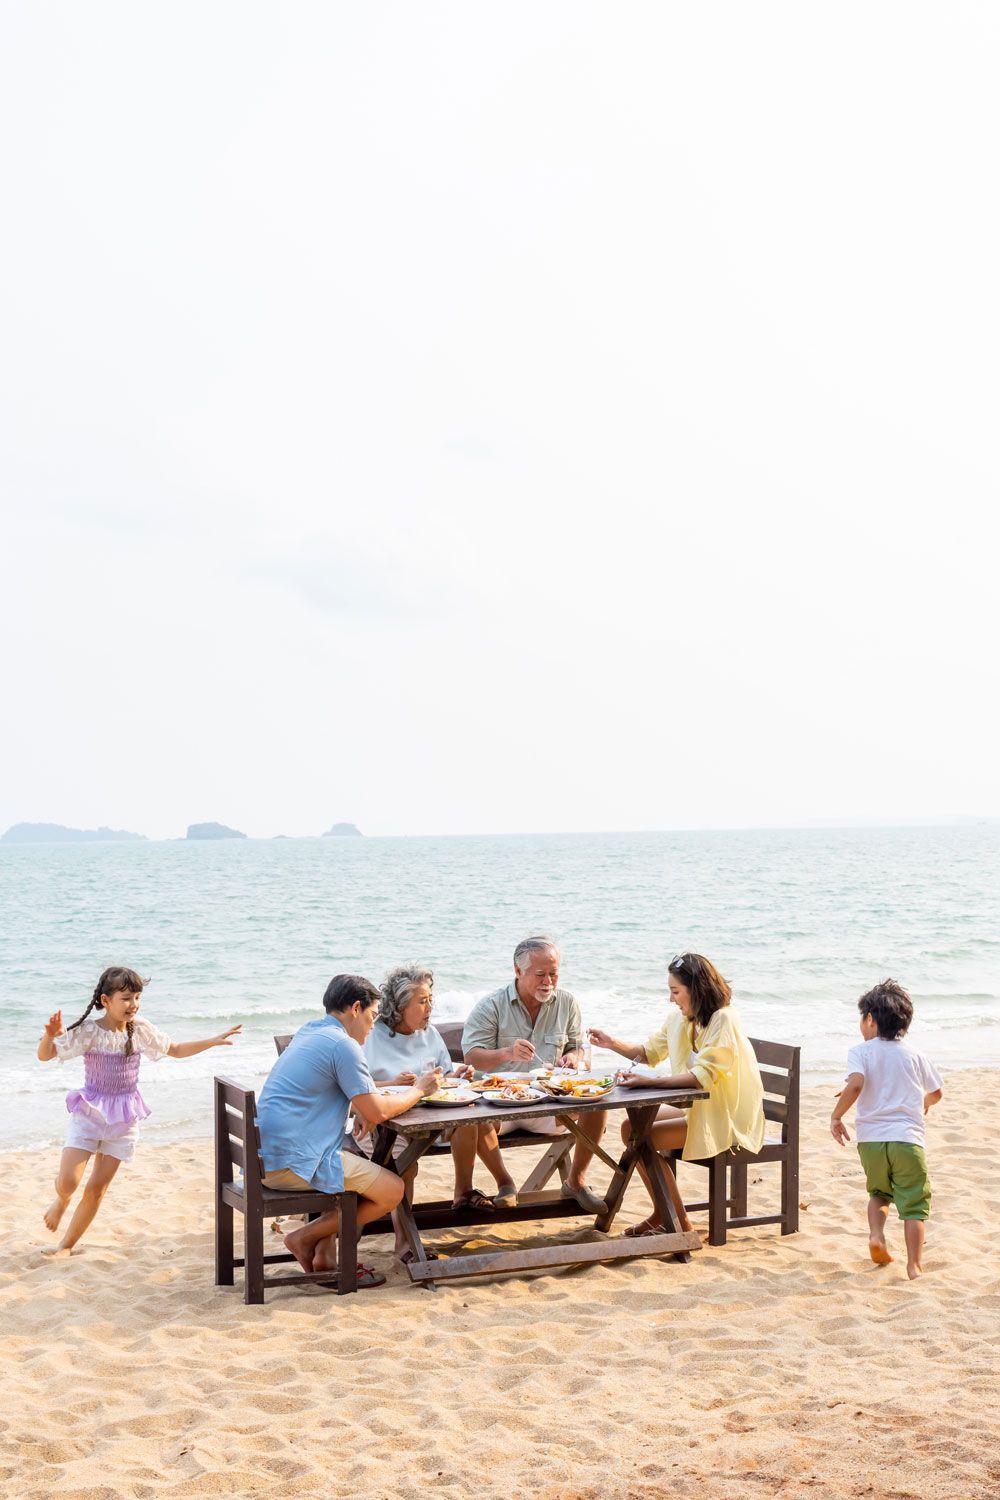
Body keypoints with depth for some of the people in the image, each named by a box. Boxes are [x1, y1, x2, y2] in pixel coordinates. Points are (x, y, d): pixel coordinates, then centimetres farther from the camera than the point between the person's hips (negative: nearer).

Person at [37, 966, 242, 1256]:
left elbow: (176, 1050, 13)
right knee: (68, 1182, -14)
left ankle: (67, 1245, 21)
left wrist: (214, 1041, 5)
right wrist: (49, 1035, -34)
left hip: (124, 1118, 3)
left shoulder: (141, 1029, -1)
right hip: (89, 1112, -3)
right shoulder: (88, 1030, -12)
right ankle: (61, 1200, 23)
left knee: (96, 1189, 4)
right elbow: (45, 1056, -13)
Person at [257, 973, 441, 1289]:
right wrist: (418, 1090, 6)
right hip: (294, 1163, -10)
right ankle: (306, 1237, 2)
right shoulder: (343, 1045, -12)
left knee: (357, 1162, 28)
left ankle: (326, 1256, 17)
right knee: (392, 1190, -1)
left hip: (267, 1155, 10)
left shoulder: (309, 1031, 17)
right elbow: (377, 1112, -10)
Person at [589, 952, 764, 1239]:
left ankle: (678, 1222, -4)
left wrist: (649, 1082, -34)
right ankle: (662, 1214, 11)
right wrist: (613, 1043, 5)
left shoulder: (723, 1020, -20)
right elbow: (650, 1052, 21)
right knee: (631, 1126, 2)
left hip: (725, 1118, -9)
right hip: (696, 1108, 9)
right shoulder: (678, 1019, 5)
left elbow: (703, 1076, -30)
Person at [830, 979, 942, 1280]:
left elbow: (856, 1084, -20)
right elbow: (936, 1092, 19)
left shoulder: (861, 1051, -1)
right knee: (914, 1202, 5)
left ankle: (876, 1234, 3)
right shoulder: (914, 1055, 8)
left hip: (870, 1138, 0)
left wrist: (836, 1116, -8)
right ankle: (914, 1265, -1)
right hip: (908, 1137, 0)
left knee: (879, 1192, 25)